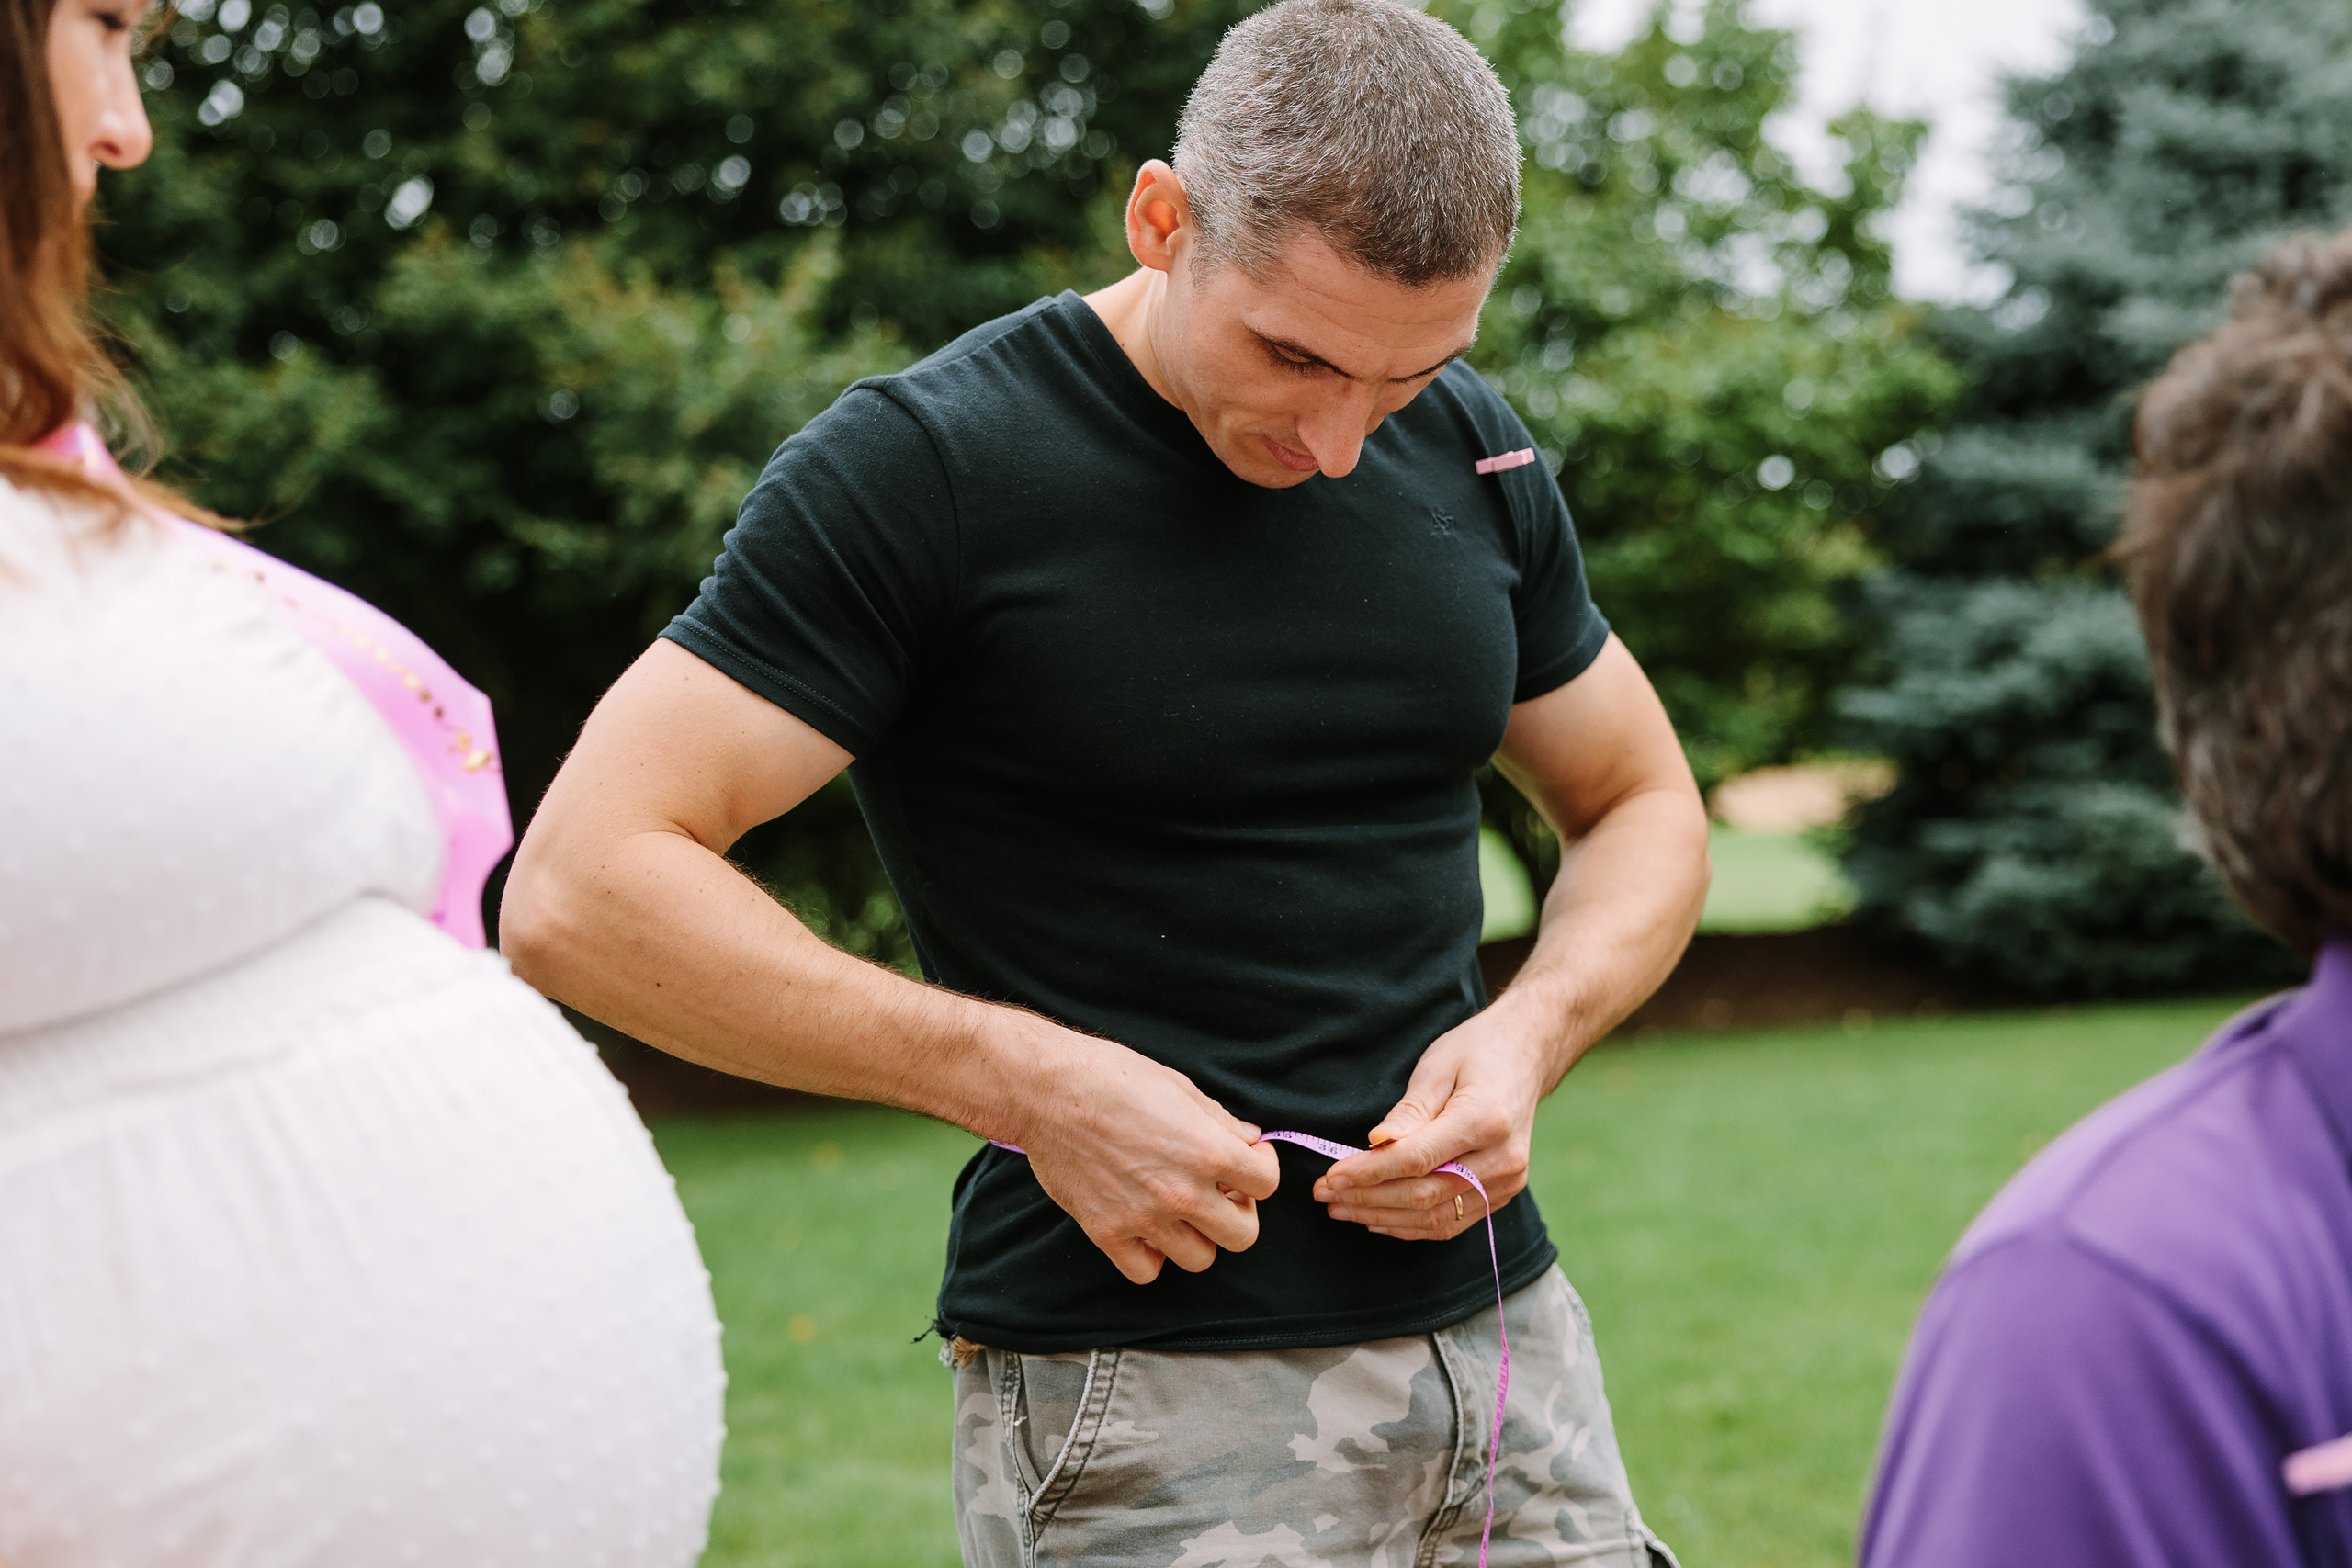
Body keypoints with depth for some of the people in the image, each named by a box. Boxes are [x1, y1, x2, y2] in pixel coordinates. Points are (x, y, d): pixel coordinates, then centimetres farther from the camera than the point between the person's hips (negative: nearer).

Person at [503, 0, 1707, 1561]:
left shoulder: (1476, 456, 6)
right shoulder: (922, 466, -11)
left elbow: (1644, 804, 19)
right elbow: (582, 891, -15)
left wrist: (1534, 1029, -2)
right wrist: (1032, 1083, -19)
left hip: (1503, 1328, 6)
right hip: (1149, 1394, -5)